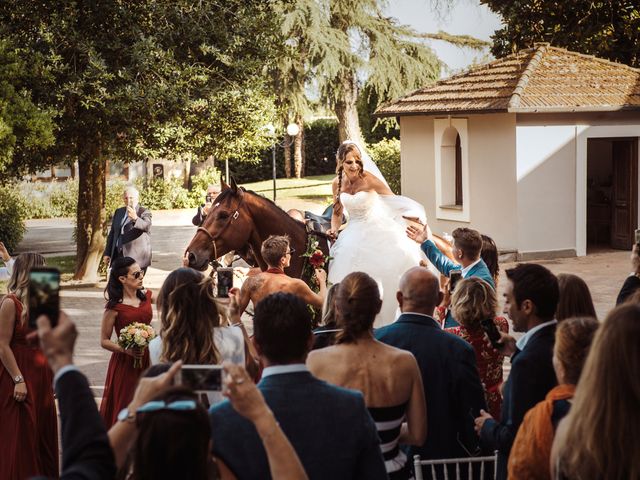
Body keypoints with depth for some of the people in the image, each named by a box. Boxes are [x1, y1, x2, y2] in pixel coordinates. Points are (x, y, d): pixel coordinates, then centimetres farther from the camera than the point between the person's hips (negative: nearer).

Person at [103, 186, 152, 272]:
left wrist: (135, 218, -45)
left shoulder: (144, 212, -4)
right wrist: (107, 253, 15)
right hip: (118, 255, 6)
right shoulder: (118, 212, 15)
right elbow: (112, 233, 19)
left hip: (136, 257, -6)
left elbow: (146, 226, -25)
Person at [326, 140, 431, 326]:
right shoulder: (337, 183, 1)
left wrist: (415, 214, -20)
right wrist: (334, 230, -2)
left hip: (376, 231, -4)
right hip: (354, 234, 4)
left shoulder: (369, 179, -12)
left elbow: (393, 200, -7)